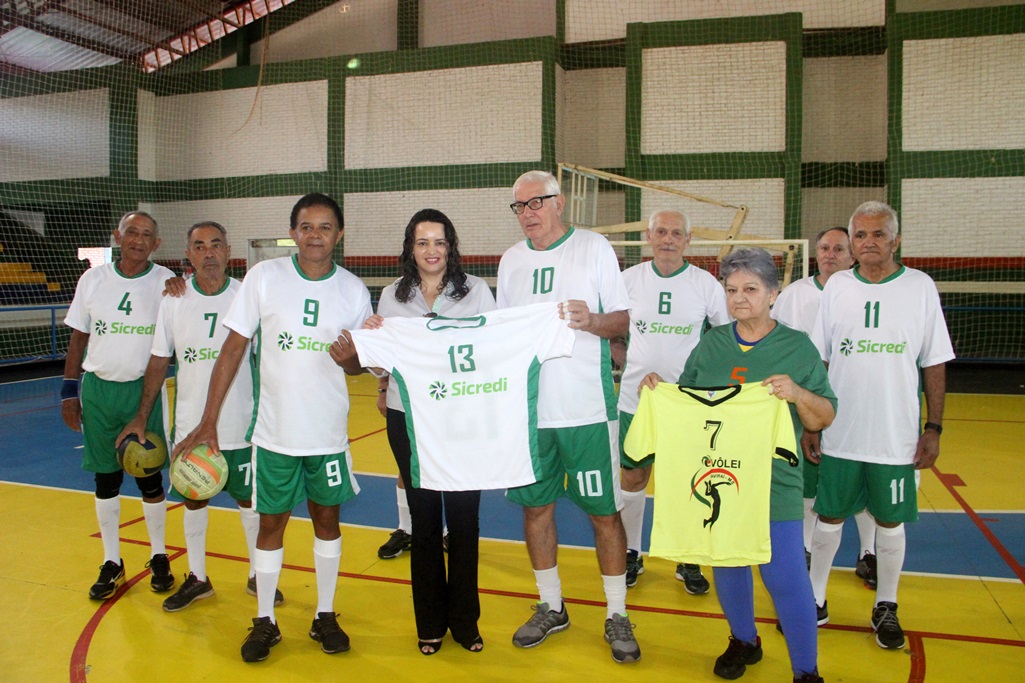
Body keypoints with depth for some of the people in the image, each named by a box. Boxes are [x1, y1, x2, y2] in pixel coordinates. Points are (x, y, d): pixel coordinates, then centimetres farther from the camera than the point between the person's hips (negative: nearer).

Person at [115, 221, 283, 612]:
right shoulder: (174, 300, -1)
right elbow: (159, 361, 5)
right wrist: (141, 419, 5)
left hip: (242, 425, -2)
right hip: (190, 425, 2)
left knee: (249, 500, 10)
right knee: (193, 500, 14)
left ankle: (258, 577, 28)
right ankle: (197, 579, 32)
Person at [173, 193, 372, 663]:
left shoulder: (353, 290, -2)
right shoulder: (264, 277, -7)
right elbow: (233, 348, -3)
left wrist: (352, 356, -18)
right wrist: (208, 422, -6)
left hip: (329, 433, 1)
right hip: (274, 431, -1)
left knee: (327, 519, 13)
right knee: (270, 523, 10)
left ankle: (325, 616, 30)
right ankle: (264, 621, 28)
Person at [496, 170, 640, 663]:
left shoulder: (594, 248, -1)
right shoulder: (511, 259, 11)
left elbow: (623, 319, -1)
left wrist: (591, 320, -21)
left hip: (586, 409, -4)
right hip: (527, 409, 4)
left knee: (604, 511, 2)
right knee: (535, 507, 11)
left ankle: (617, 615, 20)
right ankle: (551, 607, 30)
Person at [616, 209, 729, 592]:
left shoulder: (706, 284, -3)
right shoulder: (629, 279, 0)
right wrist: (624, 362, 2)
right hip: (635, 399, 1)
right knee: (633, 478, 10)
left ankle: (688, 562, 25)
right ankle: (631, 554, 28)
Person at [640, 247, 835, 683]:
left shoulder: (798, 346, -1)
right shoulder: (711, 343, 8)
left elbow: (823, 418, -2)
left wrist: (798, 393, -21)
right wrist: (658, 388, -5)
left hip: (773, 484, -3)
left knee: (785, 577, -4)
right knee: (726, 568, 15)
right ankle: (744, 642, 40)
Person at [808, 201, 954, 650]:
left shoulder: (920, 287, -2)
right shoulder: (836, 287, 1)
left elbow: (935, 364, 0)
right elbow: (816, 360, 5)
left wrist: (934, 427, -3)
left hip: (897, 437, -1)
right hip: (840, 434, 1)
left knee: (890, 523, 11)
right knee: (829, 519, 10)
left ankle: (886, 608, 30)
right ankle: (815, 600, 27)